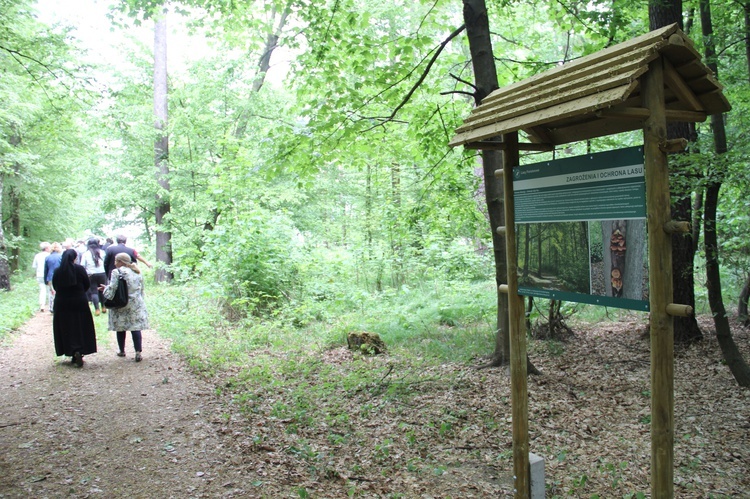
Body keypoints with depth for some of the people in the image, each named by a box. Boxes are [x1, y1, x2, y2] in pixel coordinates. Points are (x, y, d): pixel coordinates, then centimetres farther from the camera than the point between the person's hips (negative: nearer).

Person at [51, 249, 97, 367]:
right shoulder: (79, 269, -8)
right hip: (80, 303, -1)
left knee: (66, 329, 9)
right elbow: (87, 285, -1)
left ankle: (73, 351, 2)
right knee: (81, 329, 7)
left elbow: (55, 286, 4)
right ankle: (79, 352, -4)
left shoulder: (57, 271, -4)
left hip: (62, 304, 1)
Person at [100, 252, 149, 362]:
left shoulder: (116, 272, -11)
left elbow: (112, 289, -14)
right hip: (136, 305, 4)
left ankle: (122, 351, 24)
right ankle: (138, 352, -7)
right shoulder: (137, 273, 7)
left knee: (120, 328, 12)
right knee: (136, 328, 2)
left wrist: (105, 288, 6)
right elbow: (141, 289, 13)